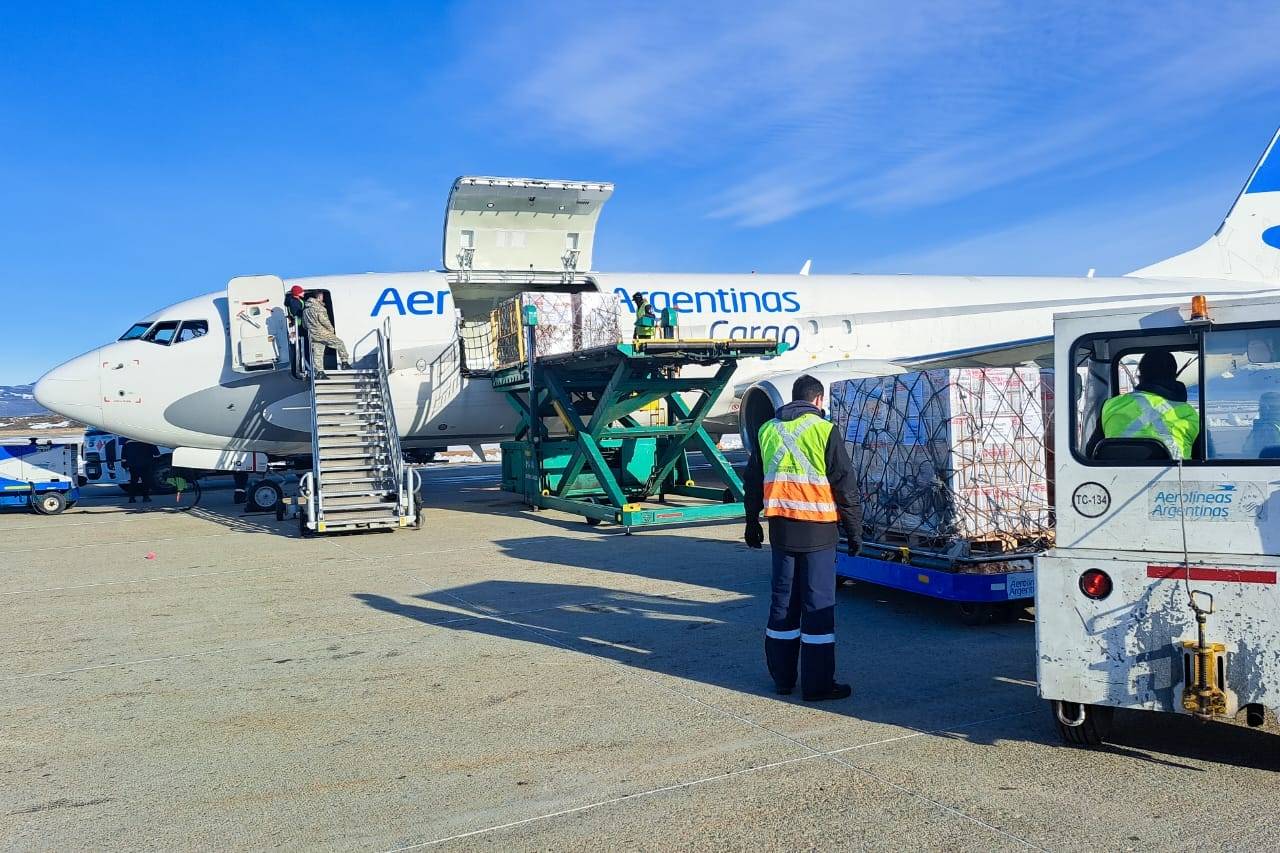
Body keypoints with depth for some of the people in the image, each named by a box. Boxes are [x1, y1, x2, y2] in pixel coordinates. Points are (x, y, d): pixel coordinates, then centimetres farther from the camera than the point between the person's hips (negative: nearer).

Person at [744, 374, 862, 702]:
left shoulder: (767, 431, 9)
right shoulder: (824, 430, -7)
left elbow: (752, 483, 15)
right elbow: (845, 485, -6)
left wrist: (752, 523, 25)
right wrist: (854, 528, 1)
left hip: (781, 528, 5)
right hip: (817, 530, -5)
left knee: (783, 600, 13)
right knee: (818, 603, 0)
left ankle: (782, 677, 19)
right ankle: (817, 684, 2)